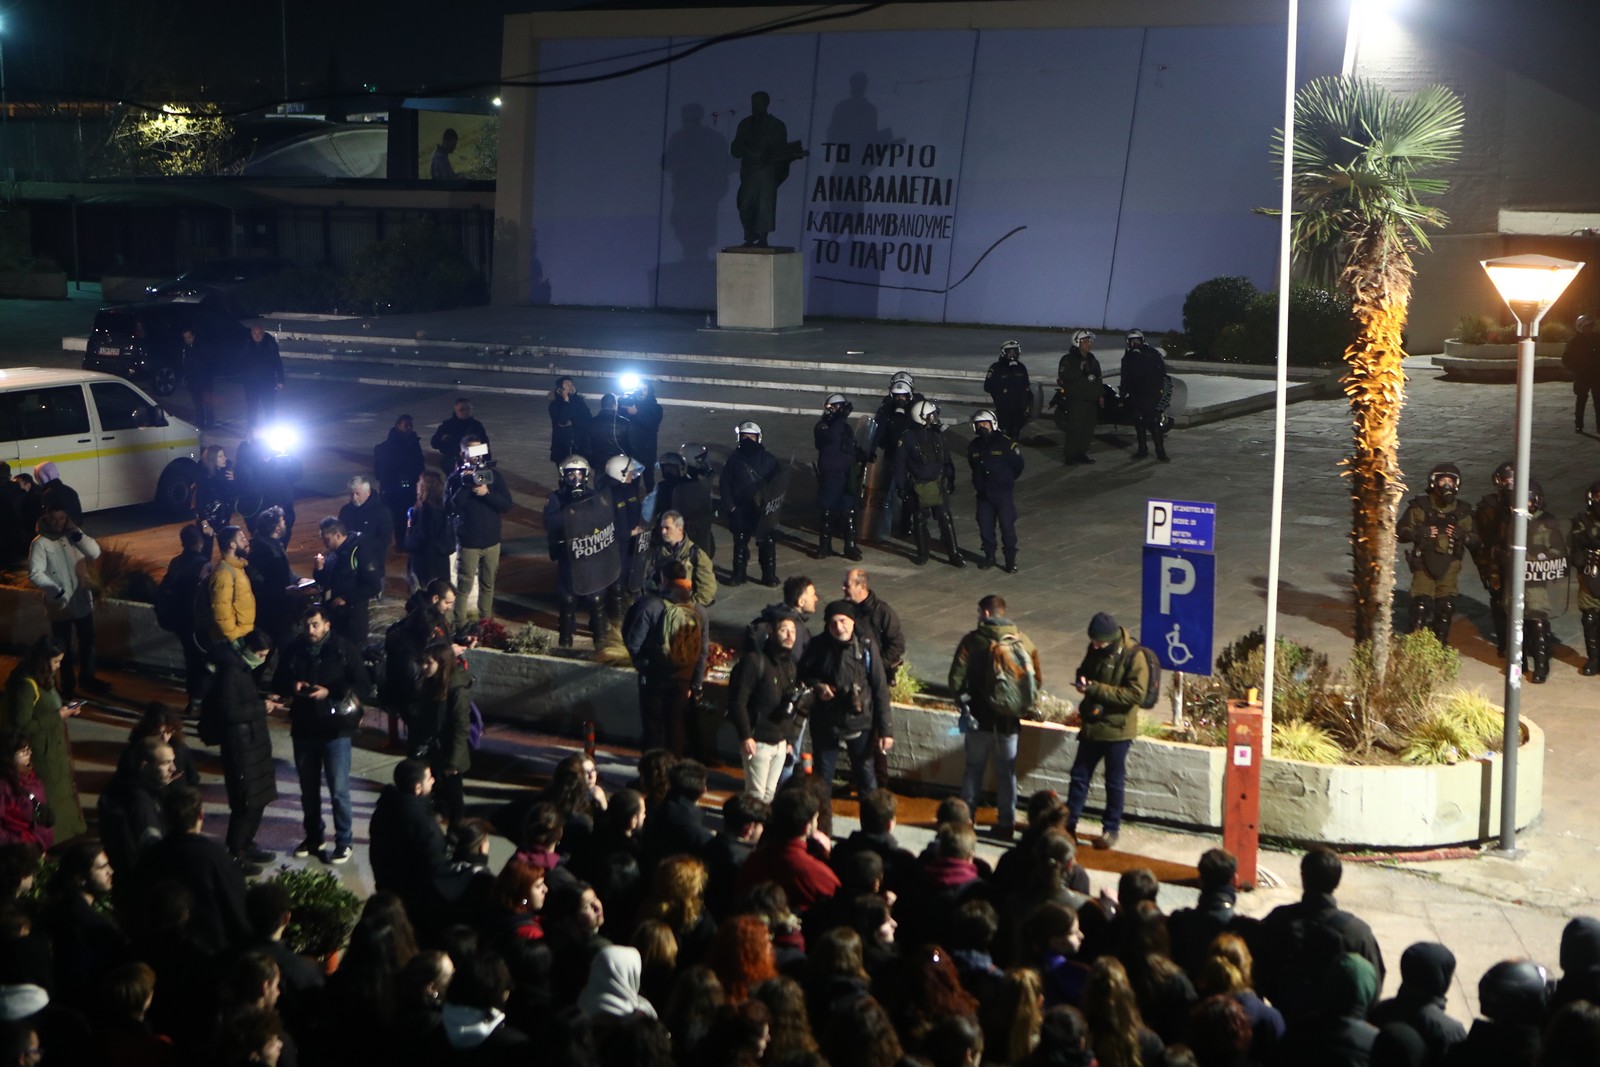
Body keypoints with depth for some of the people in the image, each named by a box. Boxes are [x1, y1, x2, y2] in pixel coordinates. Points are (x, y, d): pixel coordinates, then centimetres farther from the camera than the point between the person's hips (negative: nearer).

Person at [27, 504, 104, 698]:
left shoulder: (72, 537, 1)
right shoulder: (40, 543, -14)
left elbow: (95, 553, -8)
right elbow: (35, 575, -21)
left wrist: (77, 533, -18)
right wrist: (57, 592, -29)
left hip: (82, 601, 4)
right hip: (59, 605, -4)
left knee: (88, 642, 17)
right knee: (63, 647, 10)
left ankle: (87, 677, 36)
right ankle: (68, 684, 26)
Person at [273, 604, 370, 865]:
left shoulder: (345, 650, -9)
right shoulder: (294, 649, 1)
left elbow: (361, 684, -9)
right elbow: (278, 682, 10)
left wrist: (329, 693, -21)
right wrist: (292, 687, -13)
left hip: (335, 729, -4)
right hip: (303, 729, 4)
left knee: (339, 790, -3)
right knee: (308, 789, 16)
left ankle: (344, 841, 9)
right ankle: (313, 836, 32)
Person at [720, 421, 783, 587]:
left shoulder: (768, 459, 0)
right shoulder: (734, 460, 2)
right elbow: (726, 484, 2)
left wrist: (776, 502, -15)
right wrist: (730, 506, -7)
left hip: (764, 509, -1)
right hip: (741, 510, 1)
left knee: (767, 542, 0)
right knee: (740, 542, 9)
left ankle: (769, 575, 9)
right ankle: (739, 574, 20)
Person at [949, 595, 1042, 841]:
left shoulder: (973, 641, -11)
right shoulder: (1022, 641, -3)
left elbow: (956, 679, -14)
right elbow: (1037, 680, 0)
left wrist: (964, 701, 3)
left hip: (980, 719, -1)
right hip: (1009, 721, 2)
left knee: (974, 769, 13)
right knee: (1007, 773, 12)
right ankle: (1006, 824, 18)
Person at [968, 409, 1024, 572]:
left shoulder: (1006, 443, -10)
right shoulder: (973, 446, 4)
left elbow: (1018, 466, 0)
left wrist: (1006, 480, 8)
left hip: (1003, 493, -4)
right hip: (983, 494, 4)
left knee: (1007, 527, -3)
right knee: (985, 527, 8)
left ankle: (1011, 560, 6)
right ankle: (989, 556, 24)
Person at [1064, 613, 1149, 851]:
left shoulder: (1133, 658, -18)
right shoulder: (1095, 650, 2)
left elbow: (1135, 694, -23)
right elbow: (1084, 670, 20)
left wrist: (1096, 689, -25)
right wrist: (1082, 681, -7)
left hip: (1117, 730, -6)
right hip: (1092, 725, 6)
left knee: (1114, 782, 7)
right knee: (1079, 775, 11)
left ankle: (1111, 830, 20)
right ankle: (1068, 824, 20)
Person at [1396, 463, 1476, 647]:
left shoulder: (1461, 511, 9)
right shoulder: (1420, 507, 1)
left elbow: (1474, 538, 9)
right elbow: (1401, 532, 0)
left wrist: (1461, 535, -12)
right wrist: (1422, 533, -16)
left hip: (1449, 566, 3)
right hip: (1424, 563, -3)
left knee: (1446, 607, 4)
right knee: (1421, 605, -12)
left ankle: (1440, 644, 18)